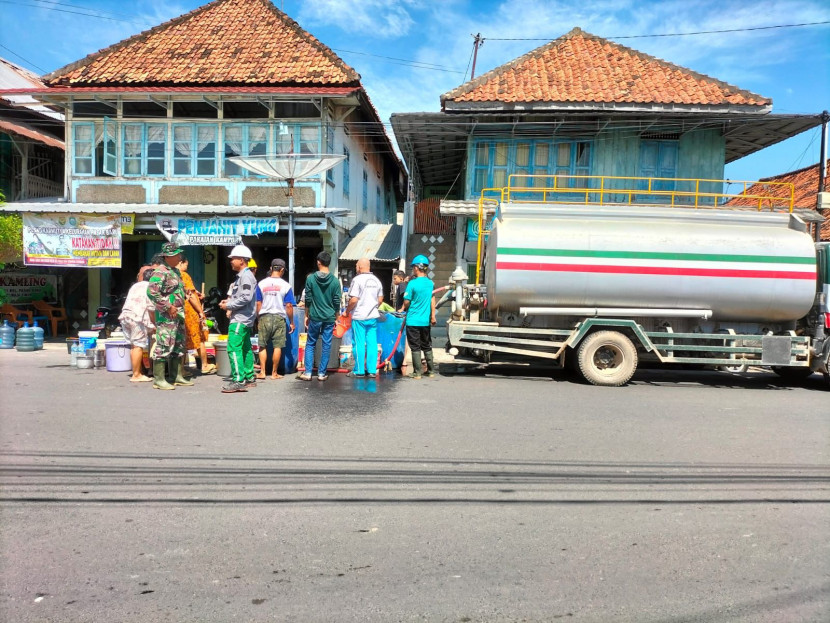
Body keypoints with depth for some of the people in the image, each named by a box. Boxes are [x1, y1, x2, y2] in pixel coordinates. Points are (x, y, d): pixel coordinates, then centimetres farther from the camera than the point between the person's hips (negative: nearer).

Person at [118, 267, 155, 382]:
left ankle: (137, 372, 17)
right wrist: (153, 323, 6)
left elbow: (130, 302, 20)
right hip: (138, 317, -8)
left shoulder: (135, 285, 25)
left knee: (133, 345, 12)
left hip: (125, 316, 8)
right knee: (138, 346, -6)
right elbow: (151, 308, -5)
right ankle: (136, 375, -6)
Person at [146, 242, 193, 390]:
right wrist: (168, 307, -21)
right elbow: (152, 291, -24)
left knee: (178, 346, 13)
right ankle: (159, 379, -2)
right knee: (164, 345, -8)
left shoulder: (175, 271, 17)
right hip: (166, 316, -10)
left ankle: (176, 376, 22)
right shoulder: (160, 272, -13)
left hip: (178, 315, 10)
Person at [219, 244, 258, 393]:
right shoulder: (241, 276, 18)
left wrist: (228, 306, -15)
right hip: (243, 318, 11)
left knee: (234, 348, -13)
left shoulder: (246, 276, -14)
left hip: (241, 319, -11)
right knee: (245, 348, 14)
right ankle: (249, 378, 21)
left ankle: (238, 381, -14)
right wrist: (229, 301, 10)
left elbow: (246, 298, -23)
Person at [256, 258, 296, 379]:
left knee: (262, 346, 10)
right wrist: (291, 323, 4)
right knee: (277, 346, 5)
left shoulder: (261, 284, 2)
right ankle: (274, 373, 10)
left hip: (264, 317, 2)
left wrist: (258, 318, 13)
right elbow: (289, 306, -4)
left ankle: (262, 372, 10)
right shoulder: (286, 286, -3)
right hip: (279, 318, -1)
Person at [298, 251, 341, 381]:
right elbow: (337, 302, 0)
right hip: (330, 317, 1)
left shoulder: (310, 278, -5)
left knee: (310, 344, 10)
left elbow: (308, 299, -1)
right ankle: (322, 373, 10)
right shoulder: (335, 281, -3)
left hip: (315, 317, 0)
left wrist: (306, 316, 10)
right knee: (326, 345, 7)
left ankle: (308, 372, 6)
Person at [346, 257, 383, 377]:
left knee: (359, 344, 1)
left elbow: (353, 300, -17)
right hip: (373, 316, 6)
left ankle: (359, 371, 7)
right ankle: (372, 370, 10)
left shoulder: (357, 279, -11)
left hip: (359, 317, -5)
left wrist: (347, 311, -3)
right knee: (372, 343, 7)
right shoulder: (377, 281, 9)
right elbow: (380, 300, 12)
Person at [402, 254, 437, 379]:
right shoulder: (430, 283, 2)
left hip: (413, 321, -5)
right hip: (426, 321, 5)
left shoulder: (412, 283, -14)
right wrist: (432, 316, 13)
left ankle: (417, 372, 6)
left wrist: (404, 309, 11)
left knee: (415, 348, 2)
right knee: (427, 347, 15)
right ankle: (431, 371, 20)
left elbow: (406, 302, -10)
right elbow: (432, 300, 6)